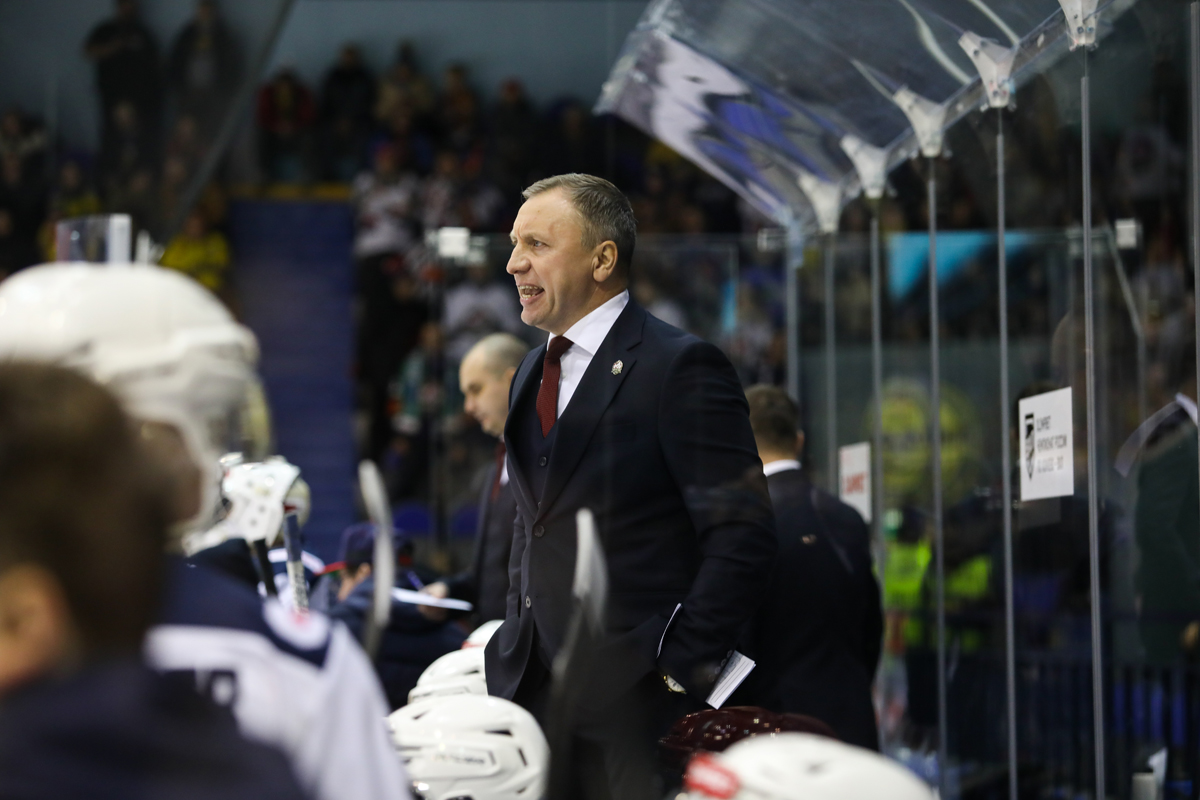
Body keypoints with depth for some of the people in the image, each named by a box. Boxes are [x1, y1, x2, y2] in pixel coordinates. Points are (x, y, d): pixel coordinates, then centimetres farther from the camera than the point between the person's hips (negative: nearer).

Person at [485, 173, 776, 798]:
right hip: (532, 689, 7)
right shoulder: (533, 375, 16)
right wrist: (516, 641, 13)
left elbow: (742, 535, -14)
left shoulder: (680, 366, -10)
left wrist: (679, 667, -16)